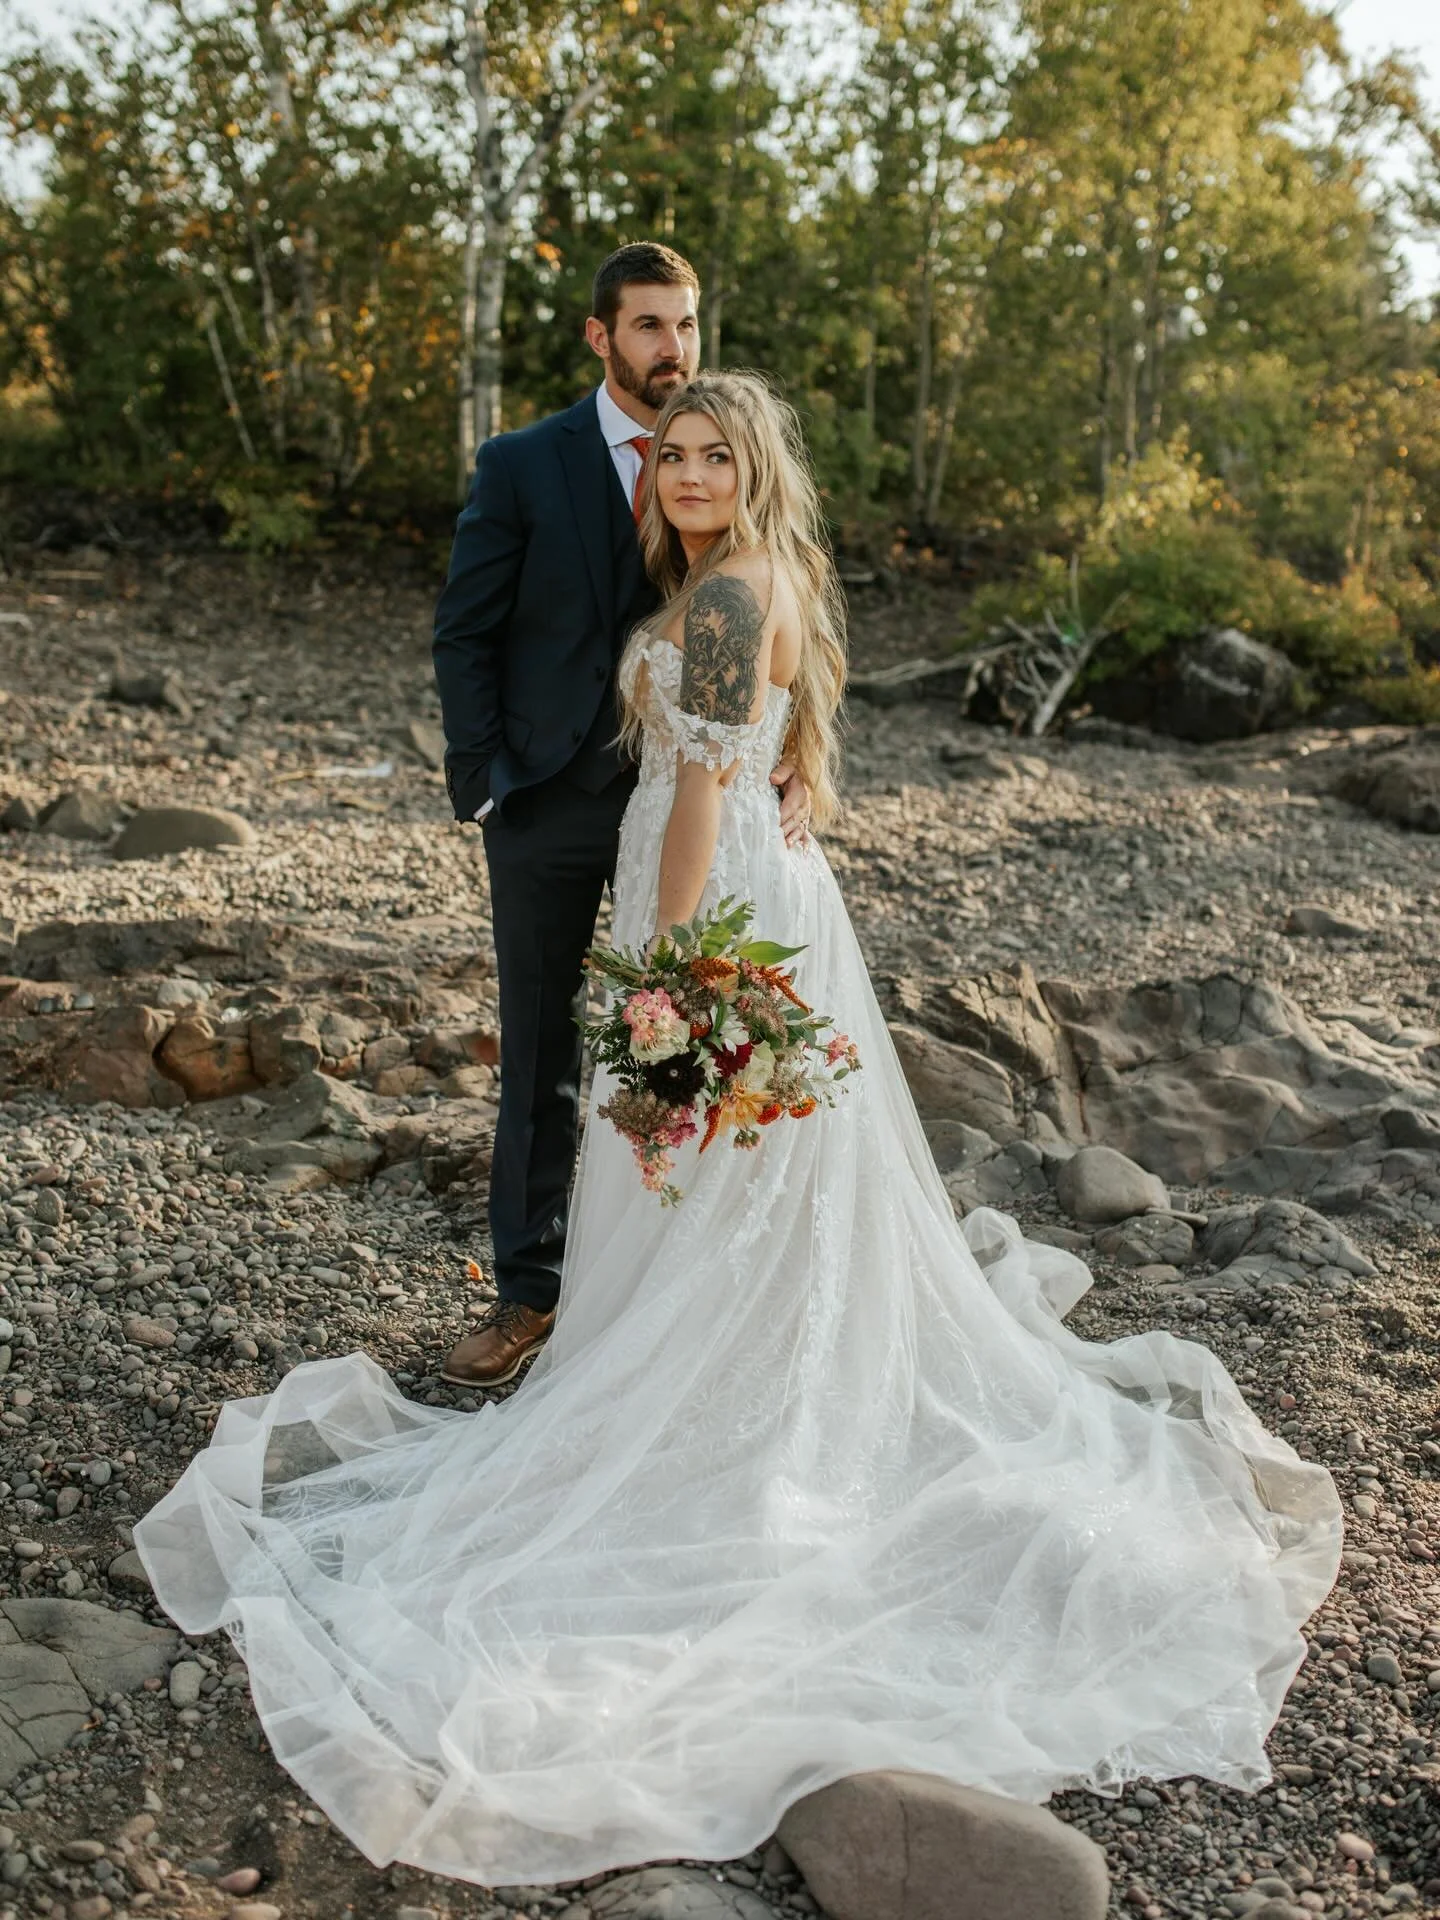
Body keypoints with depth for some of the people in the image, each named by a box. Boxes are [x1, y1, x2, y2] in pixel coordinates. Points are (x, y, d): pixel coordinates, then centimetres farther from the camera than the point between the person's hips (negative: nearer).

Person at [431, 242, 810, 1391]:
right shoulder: (524, 465, 0)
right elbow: (466, 633, 1)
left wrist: (797, 759, -12)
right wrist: (487, 778, -7)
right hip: (550, 808, -1)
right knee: (542, 1053, 9)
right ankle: (529, 1293, 21)